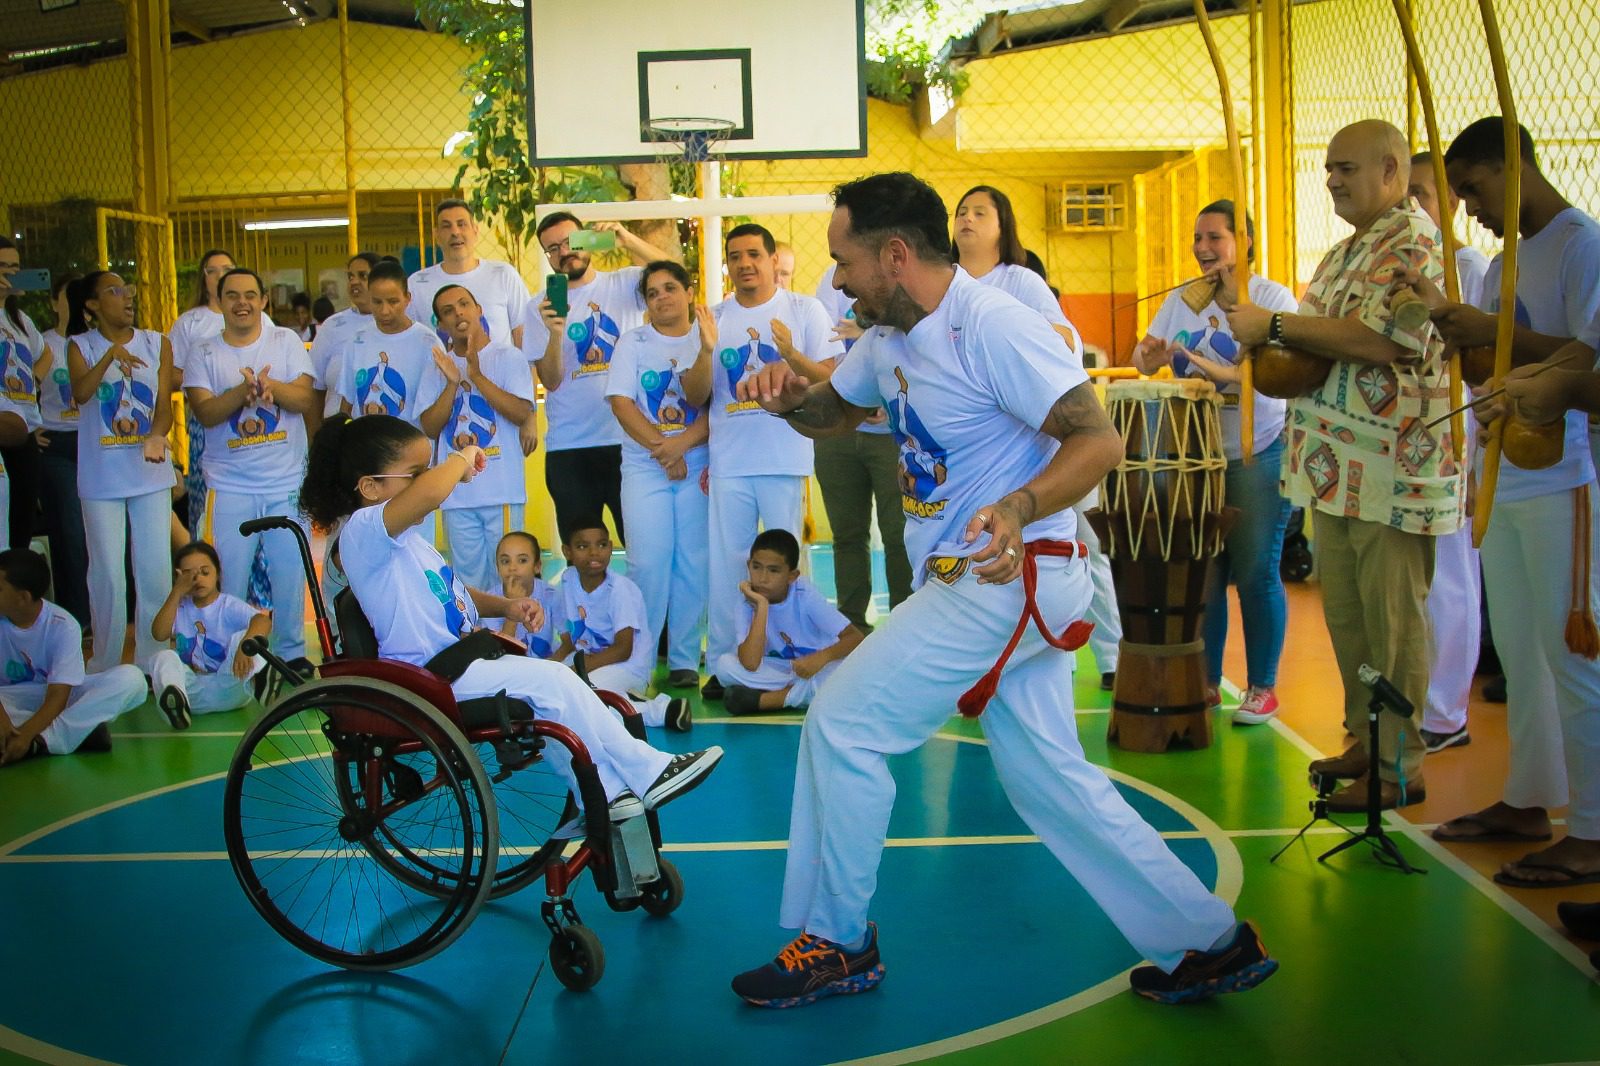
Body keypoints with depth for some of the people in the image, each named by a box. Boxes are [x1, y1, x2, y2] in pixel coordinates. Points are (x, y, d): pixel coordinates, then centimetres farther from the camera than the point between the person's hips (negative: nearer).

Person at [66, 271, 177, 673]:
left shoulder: (157, 343, 5)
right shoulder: (81, 345, -1)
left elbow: (164, 403, -2)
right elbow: (80, 393, -20)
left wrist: (156, 436, -22)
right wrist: (111, 354, -35)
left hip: (151, 473, 2)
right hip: (101, 478, -2)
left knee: (156, 570, 4)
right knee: (107, 573, 4)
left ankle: (152, 661, 18)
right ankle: (105, 665, 17)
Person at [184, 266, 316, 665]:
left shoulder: (286, 342, 6)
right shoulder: (204, 353, 5)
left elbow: (308, 399, -5)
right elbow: (205, 412, -9)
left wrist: (270, 386, -23)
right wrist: (243, 390, -26)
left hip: (287, 484, 0)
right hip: (230, 487, 0)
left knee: (290, 573, 5)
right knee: (228, 580, 1)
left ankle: (292, 655, 20)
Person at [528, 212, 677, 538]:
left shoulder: (625, 284, 6)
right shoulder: (540, 306, 7)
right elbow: (550, 380, 0)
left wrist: (628, 240, -22)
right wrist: (555, 333, -17)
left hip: (628, 439, -1)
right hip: (568, 448, 1)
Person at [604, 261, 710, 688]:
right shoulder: (633, 343, 10)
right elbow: (621, 403, 0)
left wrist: (681, 444, -15)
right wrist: (662, 448, -10)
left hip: (698, 465, 0)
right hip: (643, 467, 0)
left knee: (693, 561, -2)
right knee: (648, 560, -7)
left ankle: (685, 659, 6)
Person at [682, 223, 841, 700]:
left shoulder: (804, 311, 3)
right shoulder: (715, 318, 10)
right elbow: (694, 397, 6)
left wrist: (792, 354, -21)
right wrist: (707, 351, -12)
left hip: (785, 459, -2)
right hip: (729, 461, 3)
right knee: (726, 563, 5)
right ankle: (722, 664, 12)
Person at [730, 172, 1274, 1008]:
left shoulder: (990, 326, -18)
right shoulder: (891, 337, 11)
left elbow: (1099, 441, -22)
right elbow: (833, 413, 25)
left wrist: (1017, 510, -39)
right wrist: (787, 397, 1)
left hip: (1007, 577, -10)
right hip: (983, 584, 10)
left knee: (841, 721, -6)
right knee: (1048, 777, 12)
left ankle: (833, 943, 10)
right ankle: (1207, 944, 20)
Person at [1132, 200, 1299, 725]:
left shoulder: (1273, 297, -5)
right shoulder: (1180, 301, 10)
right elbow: (1144, 357, 4)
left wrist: (1224, 372, -36)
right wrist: (1151, 355, -21)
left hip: (1257, 455, -5)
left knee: (1255, 573, -3)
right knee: (1202, 571, 9)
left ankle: (1263, 687, 10)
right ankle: (1206, 681, 20)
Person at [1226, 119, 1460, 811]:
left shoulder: (1415, 241, -11)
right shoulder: (1343, 253, 19)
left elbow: (1378, 340, -24)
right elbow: (1322, 342, 21)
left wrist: (1276, 325, -17)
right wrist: (1265, 339, 0)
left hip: (1393, 468, -9)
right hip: (1338, 466, 9)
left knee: (1392, 624, -2)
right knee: (1346, 616, 15)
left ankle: (1399, 768, 6)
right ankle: (1365, 741, 27)